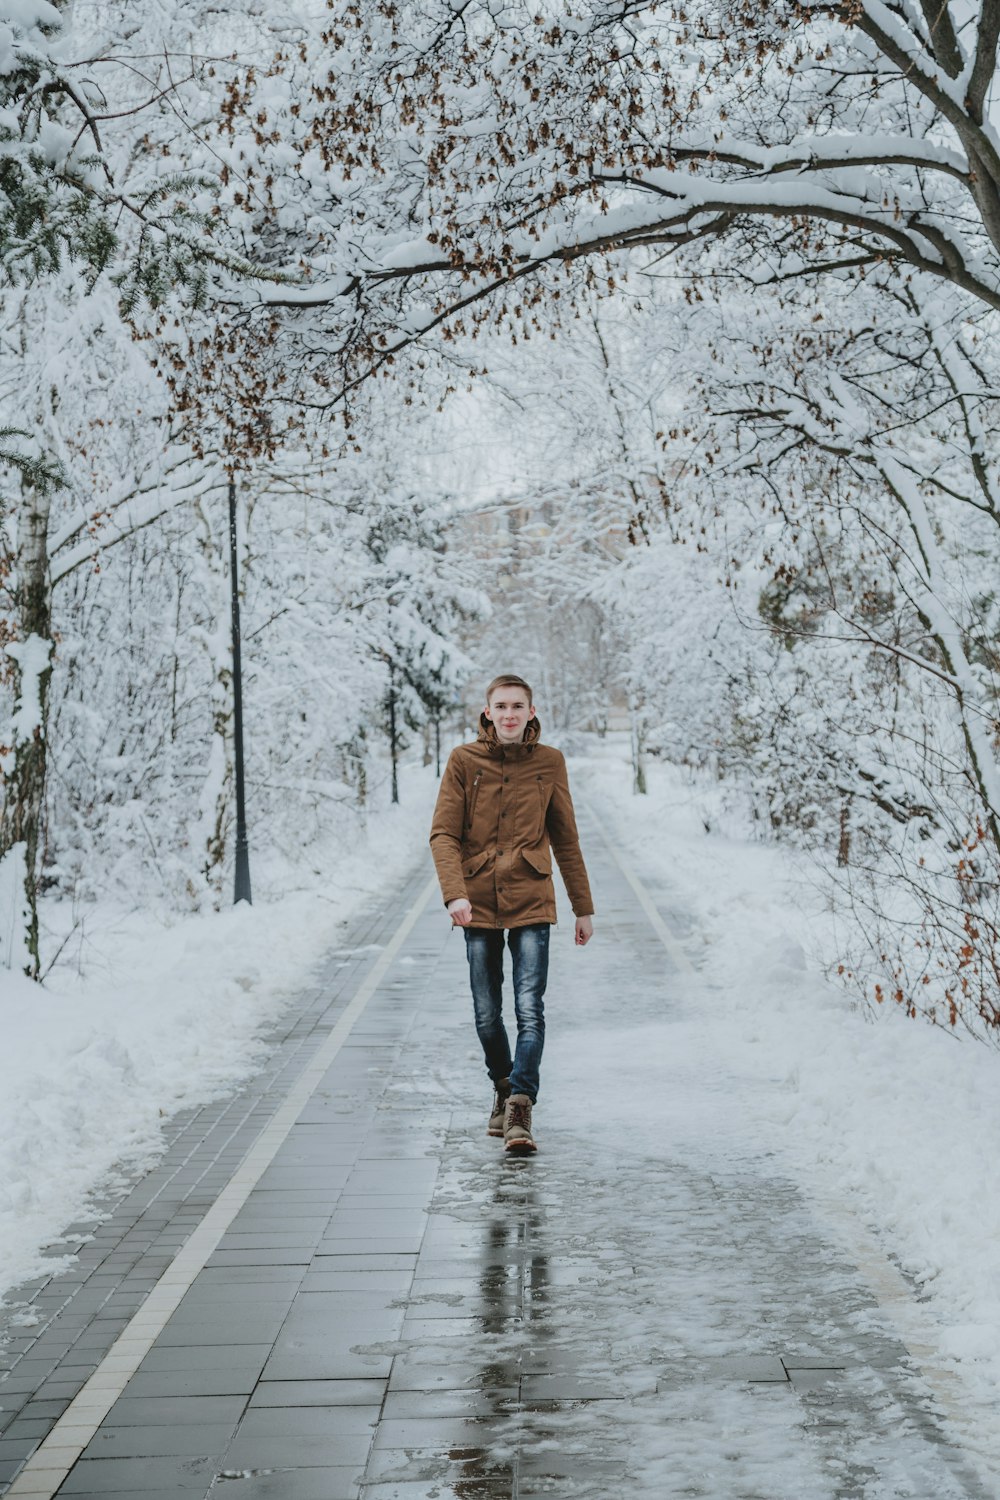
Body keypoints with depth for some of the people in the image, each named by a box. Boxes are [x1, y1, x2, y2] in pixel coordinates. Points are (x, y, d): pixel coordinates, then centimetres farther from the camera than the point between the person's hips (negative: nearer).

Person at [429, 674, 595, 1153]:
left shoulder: (549, 763, 2)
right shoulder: (464, 761, -1)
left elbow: (565, 839, 9)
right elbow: (443, 833, -6)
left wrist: (583, 907, 11)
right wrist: (454, 893, -22)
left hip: (531, 902, -1)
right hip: (479, 902, 1)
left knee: (530, 1010, -13)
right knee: (487, 1015, 9)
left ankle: (519, 1111, -13)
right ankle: (504, 1089, 33)